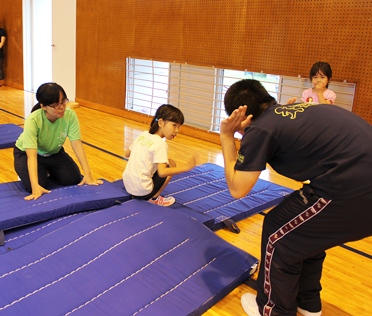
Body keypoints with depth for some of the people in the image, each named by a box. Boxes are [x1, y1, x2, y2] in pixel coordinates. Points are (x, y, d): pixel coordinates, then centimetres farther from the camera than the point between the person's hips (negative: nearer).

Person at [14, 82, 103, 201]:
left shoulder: (70, 115, -27)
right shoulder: (33, 121, -36)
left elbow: (77, 144, -29)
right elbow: (32, 155, -42)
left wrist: (87, 175, -35)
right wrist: (35, 186, -53)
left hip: (54, 152, 3)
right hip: (26, 153, -3)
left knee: (73, 180, -13)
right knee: (37, 187, -24)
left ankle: (49, 172, 17)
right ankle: (30, 173, 11)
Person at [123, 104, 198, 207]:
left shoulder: (143, 134, 4)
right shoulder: (160, 144, -17)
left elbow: (127, 153, 16)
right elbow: (162, 172, -28)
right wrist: (187, 167, -26)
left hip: (127, 186, 8)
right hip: (142, 191, -7)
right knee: (171, 164, 4)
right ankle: (154, 198, 5)